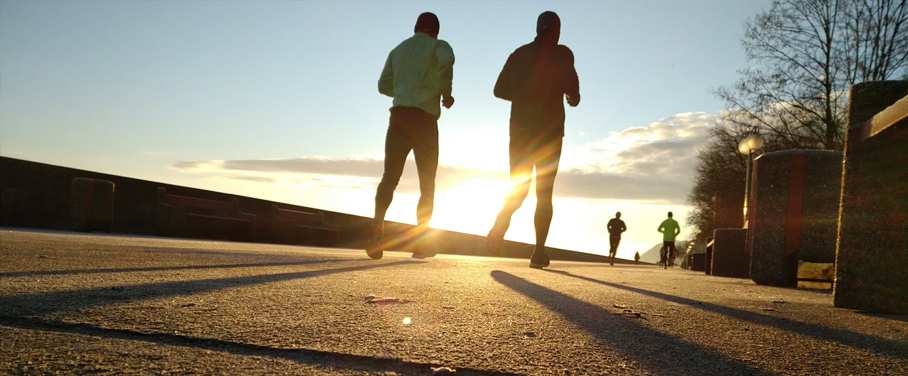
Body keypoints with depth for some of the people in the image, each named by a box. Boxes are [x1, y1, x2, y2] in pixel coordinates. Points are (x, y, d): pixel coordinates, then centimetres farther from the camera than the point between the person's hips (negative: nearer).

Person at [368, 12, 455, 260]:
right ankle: (421, 241, 1)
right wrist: (446, 92, -6)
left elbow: (384, 86, 27)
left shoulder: (398, 50, 23)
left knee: (389, 179, 0)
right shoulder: (439, 46, 7)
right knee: (427, 184, 6)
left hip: (399, 116, 4)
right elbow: (447, 60, -19)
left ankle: (377, 229, -23)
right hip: (424, 119, -3)